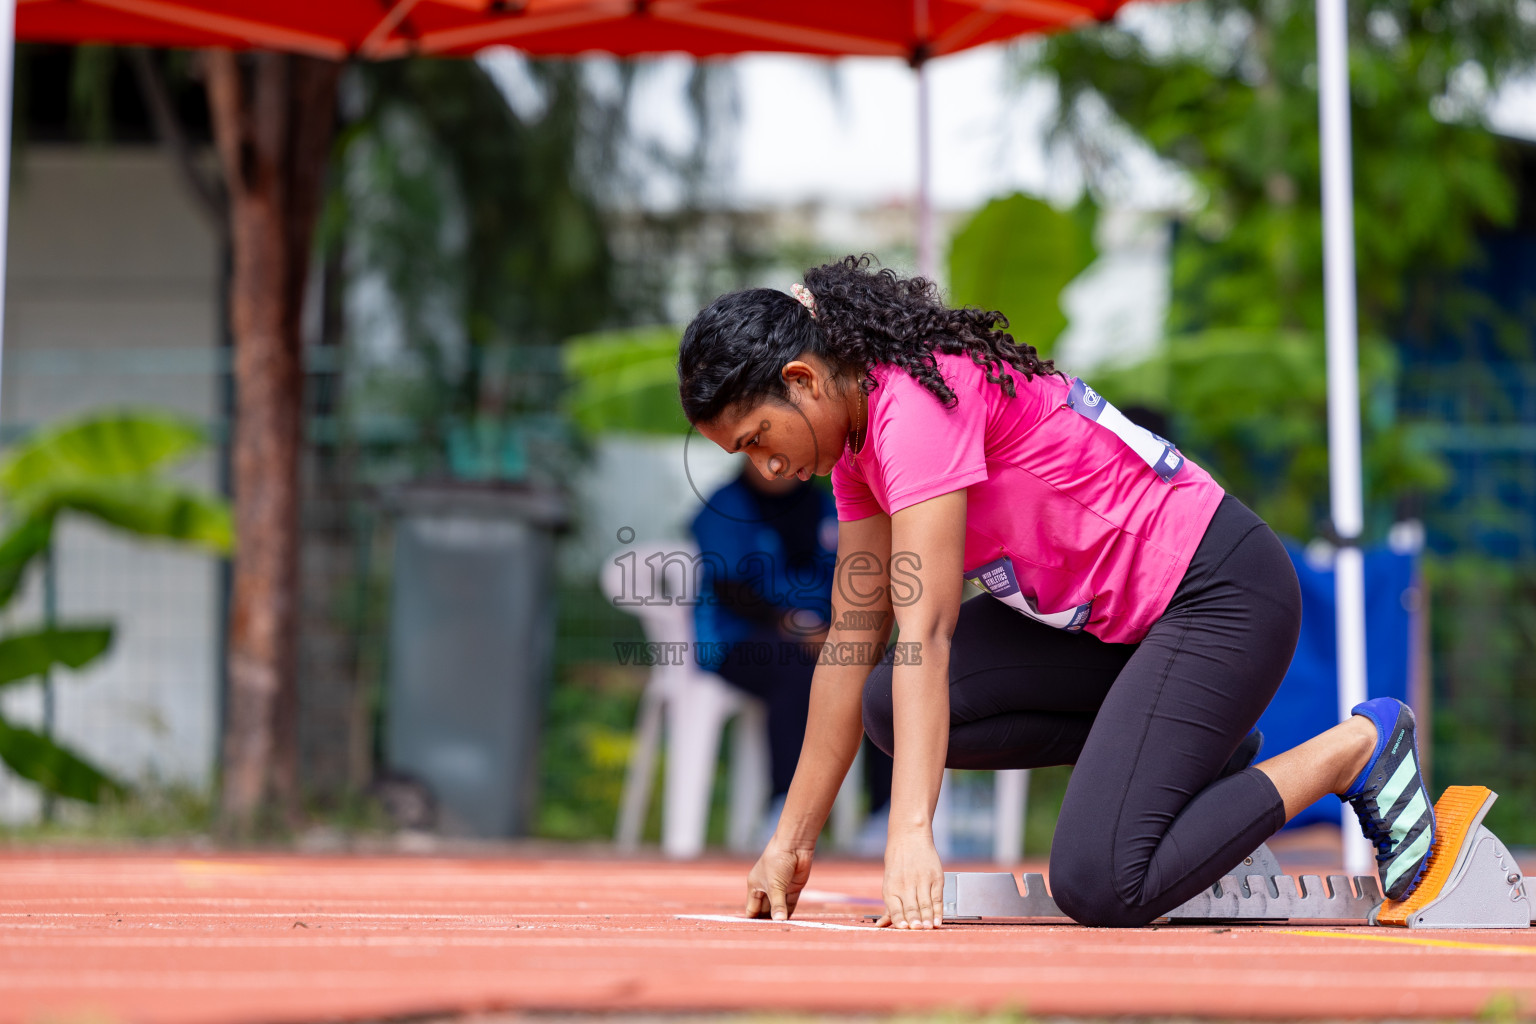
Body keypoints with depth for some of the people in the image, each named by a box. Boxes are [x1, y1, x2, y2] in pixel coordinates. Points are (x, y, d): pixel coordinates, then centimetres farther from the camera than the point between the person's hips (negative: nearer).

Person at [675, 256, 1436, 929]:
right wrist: (793, 841, 9)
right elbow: (852, 637, 10)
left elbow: (924, 633, -30)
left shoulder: (918, 399, -22)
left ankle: (1356, 747, -2)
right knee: (891, 710, -1)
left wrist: (911, 838, -36)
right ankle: (1181, 745, 8)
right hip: (1112, 615, 10)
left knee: (1097, 888, -19)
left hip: (1219, 597, -10)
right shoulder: (858, 428, 7)